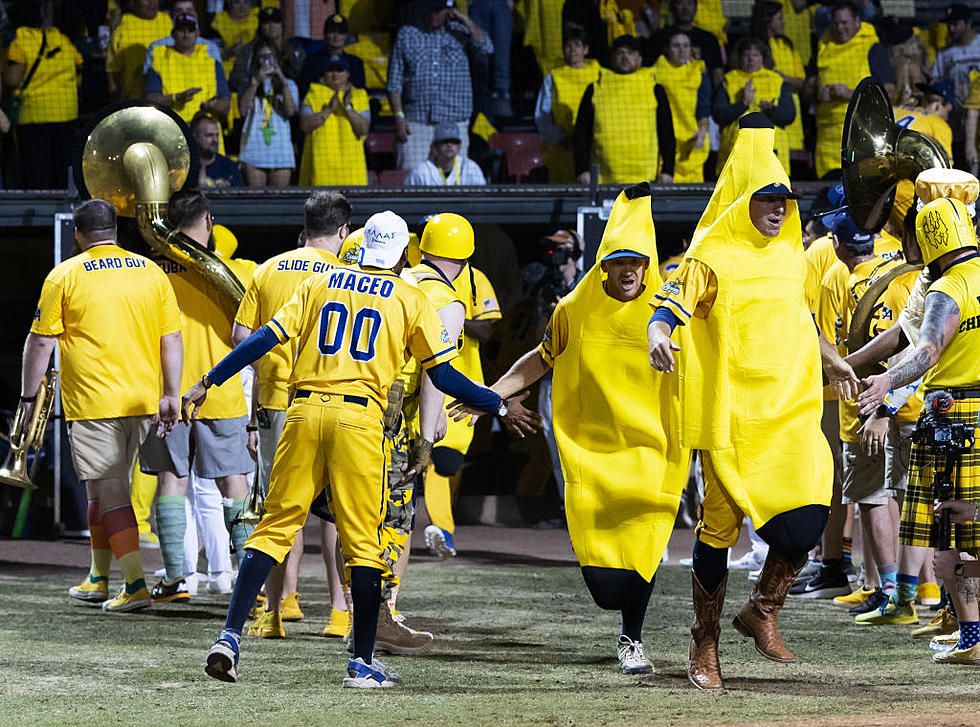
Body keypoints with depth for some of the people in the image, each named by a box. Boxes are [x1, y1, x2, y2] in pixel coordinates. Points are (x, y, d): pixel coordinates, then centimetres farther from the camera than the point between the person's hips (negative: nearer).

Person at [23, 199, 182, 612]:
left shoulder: (65, 276, -4)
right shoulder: (150, 272, 7)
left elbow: (40, 342, -2)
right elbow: (171, 338, 6)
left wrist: (28, 396, 8)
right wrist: (171, 395, 11)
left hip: (93, 404, -5)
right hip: (142, 401, 5)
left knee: (109, 493, -4)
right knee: (105, 488, 19)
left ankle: (135, 586, -14)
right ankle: (98, 578, 28)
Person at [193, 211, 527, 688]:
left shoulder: (319, 285, 15)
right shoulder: (411, 301, 9)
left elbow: (265, 339, 7)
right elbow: (443, 376, 7)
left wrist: (209, 382, 10)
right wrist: (497, 406, 20)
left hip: (304, 411, 2)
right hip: (359, 418, -2)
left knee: (275, 526, 6)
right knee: (362, 542, 4)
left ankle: (230, 636, -4)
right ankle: (363, 662, 6)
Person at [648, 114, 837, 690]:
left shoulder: (792, 257, 14)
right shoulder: (712, 257, -3)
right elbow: (669, 307, -13)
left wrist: (832, 361, 38)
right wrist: (659, 337, -34)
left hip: (791, 409, 4)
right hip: (732, 414, -4)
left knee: (806, 516, -16)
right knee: (720, 523, 0)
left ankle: (762, 611, 8)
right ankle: (706, 644, 15)